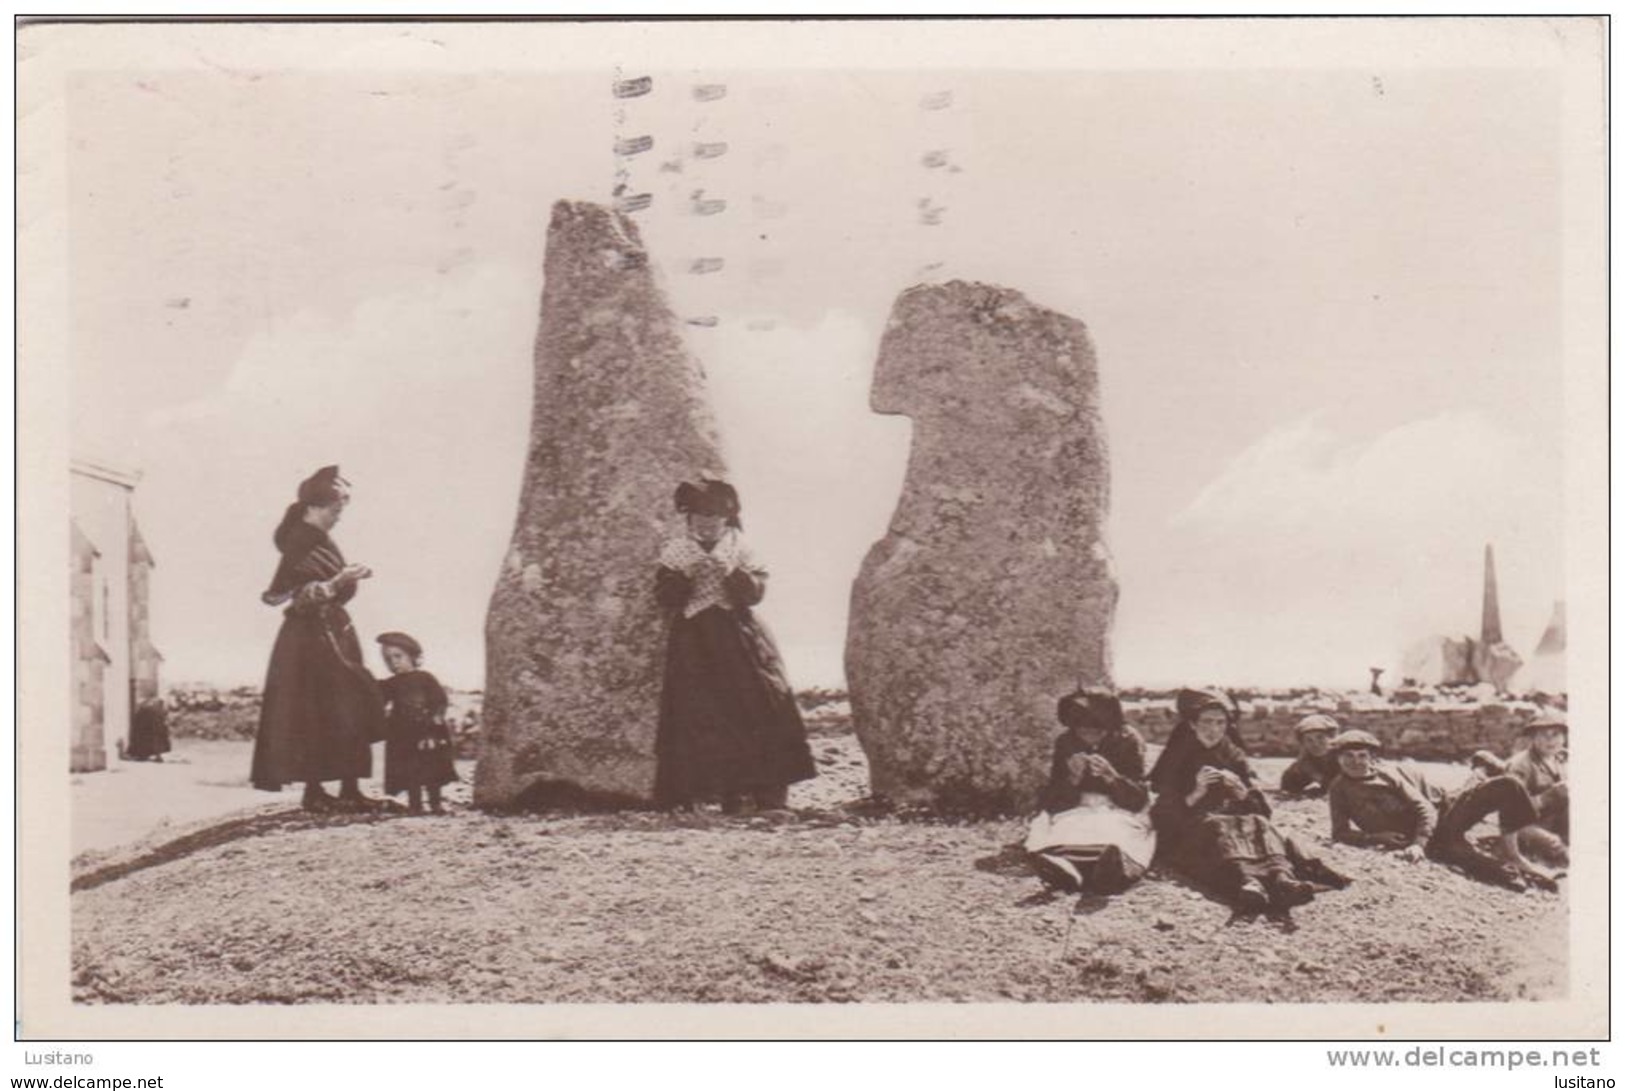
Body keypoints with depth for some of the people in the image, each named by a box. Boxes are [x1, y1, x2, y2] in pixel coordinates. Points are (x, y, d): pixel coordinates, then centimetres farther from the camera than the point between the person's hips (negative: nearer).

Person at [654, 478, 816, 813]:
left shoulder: (737, 548, 10)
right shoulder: (675, 552, 8)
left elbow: (756, 591, 1)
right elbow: (665, 598, 0)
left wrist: (733, 572, -14)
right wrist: (686, 575, -15)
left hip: (739, 638, 1)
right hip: (694, 642, -1)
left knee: (761, 707, -7)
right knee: (697, 715, -10)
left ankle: (767, 788, -2)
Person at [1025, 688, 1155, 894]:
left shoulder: (1128, 740, -2)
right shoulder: (1066, 743, 3)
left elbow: (1139, 800, -7)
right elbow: (1048, 802, 0)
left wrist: (1111, 777, -25)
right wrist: (1072, 780, -20)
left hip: (1118, 812, -1)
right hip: (1076, 813, 2)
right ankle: (1062, 863, -68)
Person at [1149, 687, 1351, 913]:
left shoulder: (1234, 757, 20)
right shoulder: (1175, 761, 12)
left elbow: (1260, 809, 13)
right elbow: (1165, 815, 2)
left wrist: (1241, 791, -8)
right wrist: (1196, 793, -13)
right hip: (1189, 834, -3)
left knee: (1259, 825, -30)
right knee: (1220, 828, -37)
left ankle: (1281, 878, -60)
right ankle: (1246, 882, -69)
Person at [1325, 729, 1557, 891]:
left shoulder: (1388, 772, 2)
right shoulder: (1339, 791, 0)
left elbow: (1424, 807, -4)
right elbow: (1340, 833, -4)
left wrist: (1418, 843, -20)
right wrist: (1374, 837, -20)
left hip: (1443, 809, 3)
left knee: (1507, 786, -10)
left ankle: (1512, 855, -4)